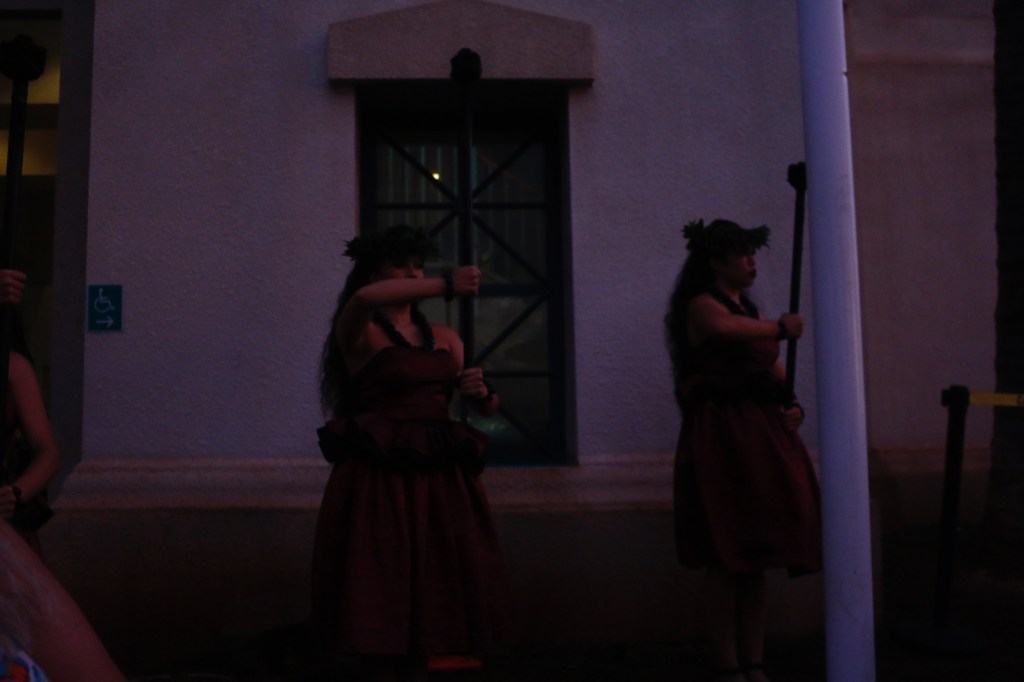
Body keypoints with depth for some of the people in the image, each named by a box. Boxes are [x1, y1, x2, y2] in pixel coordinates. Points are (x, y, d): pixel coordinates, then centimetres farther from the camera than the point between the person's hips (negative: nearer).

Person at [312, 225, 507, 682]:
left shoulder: (445, 339, 14)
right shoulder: (359, 333, -2)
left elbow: (487, 408, 16)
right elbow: (364, 297, -27)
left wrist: (481, 392, -7)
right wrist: (446, 286, -24)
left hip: (438, 481, 5)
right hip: (377, 480, -5)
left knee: (427, 595, 10)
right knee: (378, 600, -1)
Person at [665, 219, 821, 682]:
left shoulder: (749, 310, 20)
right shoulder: (702, 305, -5)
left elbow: (774, 370, 18)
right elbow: (731, 330, -28)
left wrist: (792, 407, -2)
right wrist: (782, 328, -11)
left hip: (760, 437, 8)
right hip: (721, 439, -8)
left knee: (755, 559, 10)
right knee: (727, 560, -3)